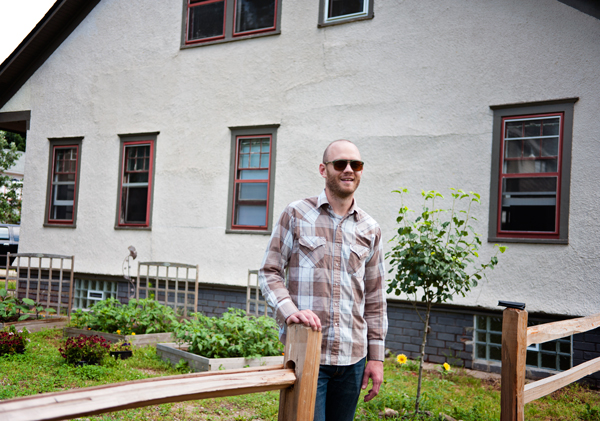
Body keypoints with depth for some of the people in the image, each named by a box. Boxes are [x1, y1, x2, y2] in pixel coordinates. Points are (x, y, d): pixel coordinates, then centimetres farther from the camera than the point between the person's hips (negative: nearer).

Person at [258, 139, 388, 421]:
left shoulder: (370, 230, 10)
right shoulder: (296, 215, 2)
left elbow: (374, 299, 13)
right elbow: (269, 273, 0)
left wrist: (376, 357, 10)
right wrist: (289, 310, -19)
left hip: (352, 357, 4)